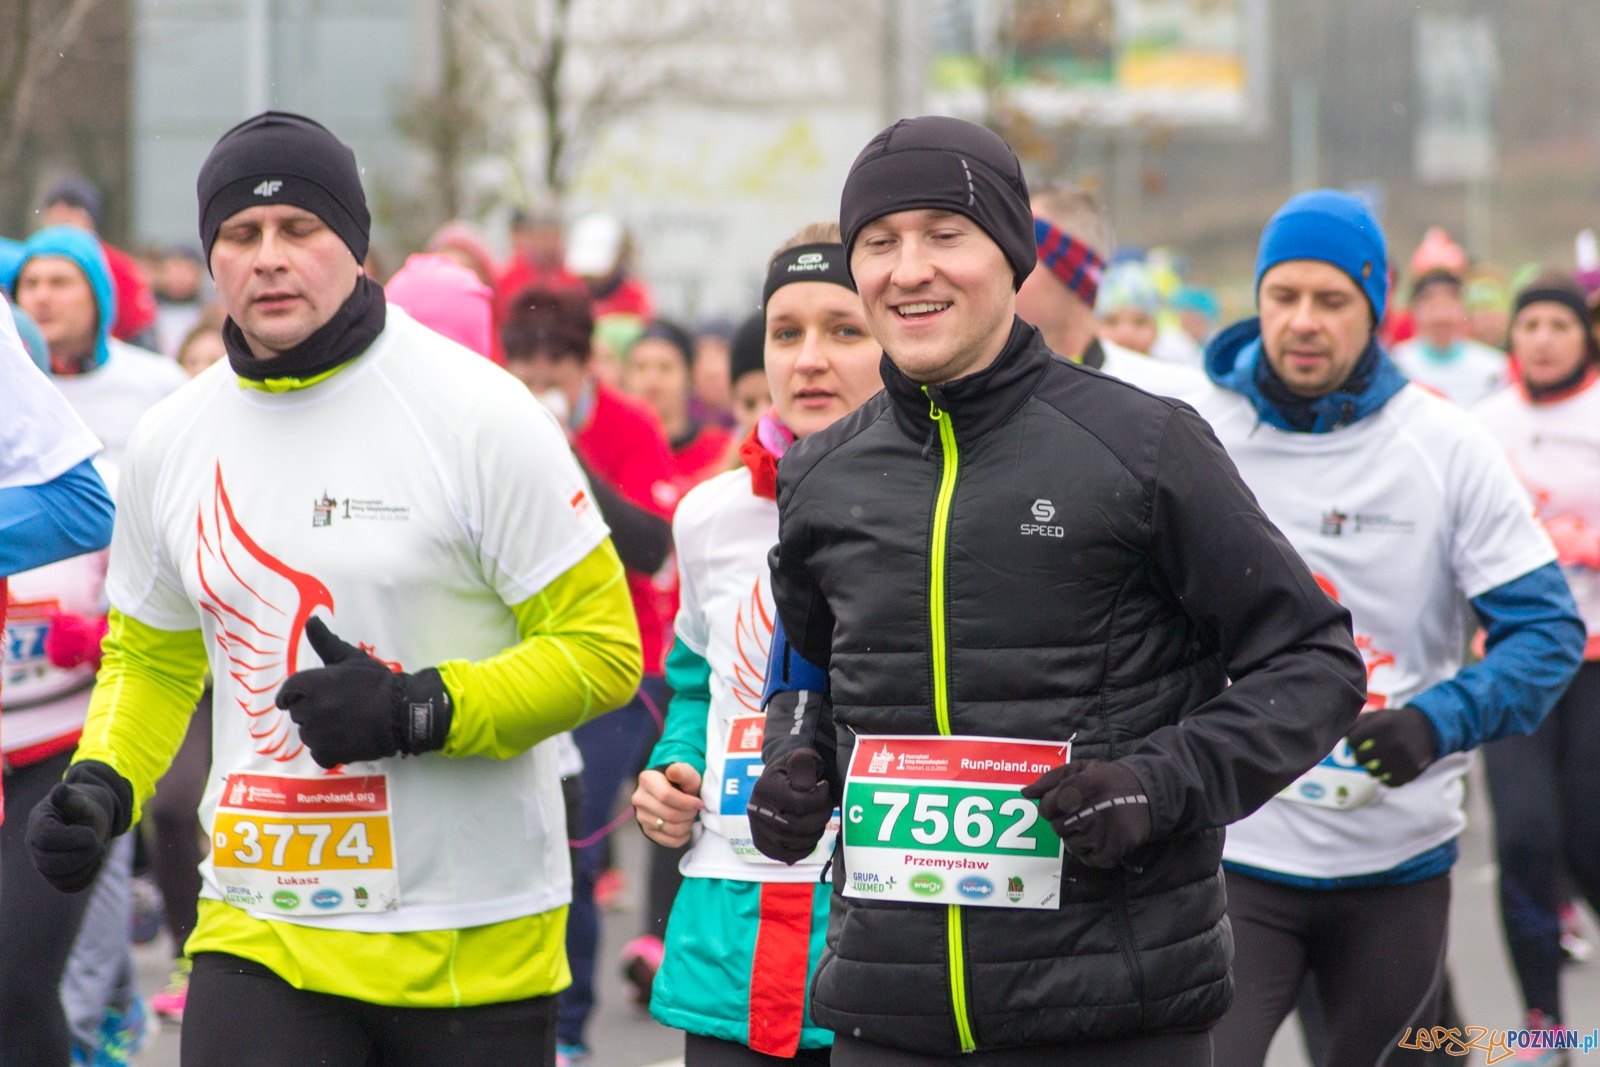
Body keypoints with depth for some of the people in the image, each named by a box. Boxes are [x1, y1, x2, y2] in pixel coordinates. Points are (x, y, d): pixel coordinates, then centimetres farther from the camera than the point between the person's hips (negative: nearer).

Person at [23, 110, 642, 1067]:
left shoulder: (477, 417, -8)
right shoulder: (170, 442, 7)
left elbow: (603, 647, -7)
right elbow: (151, 660, 21)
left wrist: (418, 710, -19)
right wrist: (102, 789, 1)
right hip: (259, 935, 3)